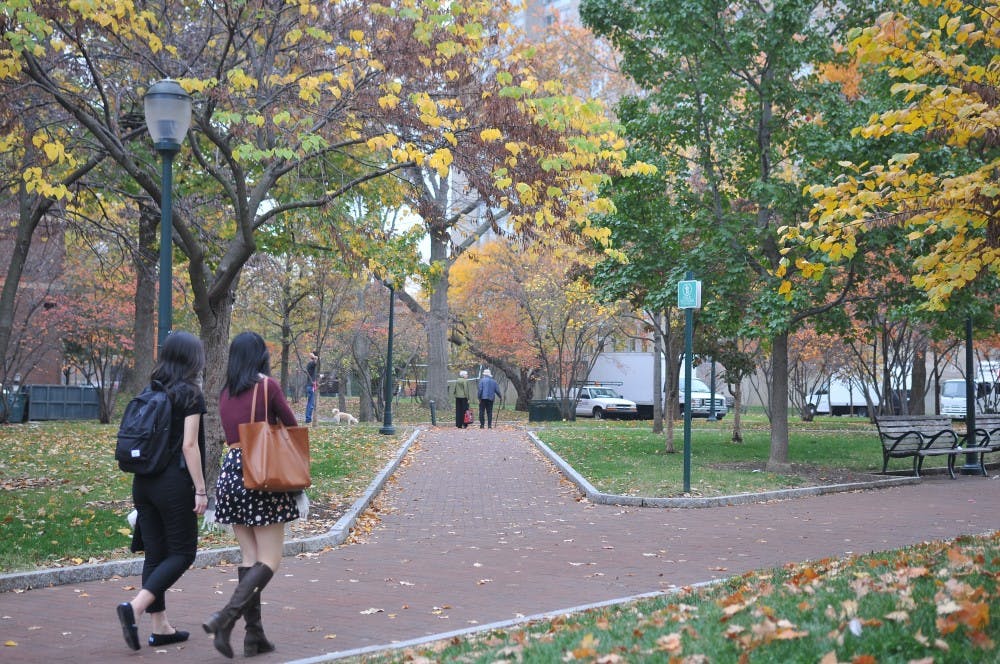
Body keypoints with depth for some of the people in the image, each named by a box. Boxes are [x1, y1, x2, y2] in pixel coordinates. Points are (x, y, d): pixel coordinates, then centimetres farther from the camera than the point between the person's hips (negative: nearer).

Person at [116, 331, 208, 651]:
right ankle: (134, 607, -14)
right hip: (174, 483, -7)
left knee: (155, 553, 10)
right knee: (182, 552, 3)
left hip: (143, 481, 7)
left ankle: (160, 627, 14)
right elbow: (189, 445, -14)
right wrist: (200, 489, -11)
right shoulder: (190, 394, -9)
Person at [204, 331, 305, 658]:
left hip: (231, 472, 6)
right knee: (269, 560, -1)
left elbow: (232, 435, 16)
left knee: (249, 557, 10)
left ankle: (254, 635, 8)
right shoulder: (268, 386, -6)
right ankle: (226, 617, -19)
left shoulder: (225, 394, 11)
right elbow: (293, 428, -1)